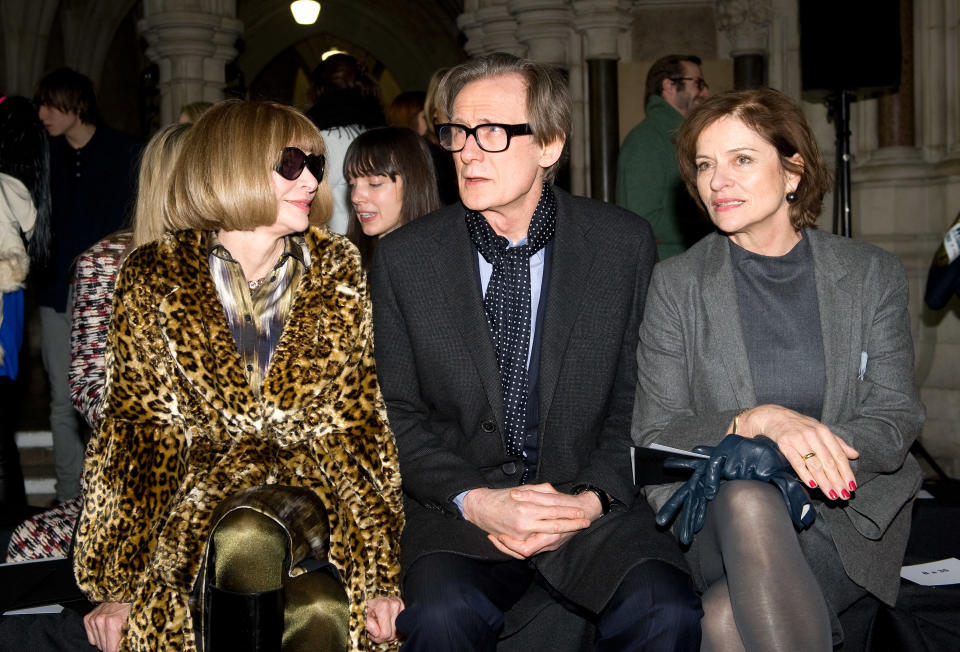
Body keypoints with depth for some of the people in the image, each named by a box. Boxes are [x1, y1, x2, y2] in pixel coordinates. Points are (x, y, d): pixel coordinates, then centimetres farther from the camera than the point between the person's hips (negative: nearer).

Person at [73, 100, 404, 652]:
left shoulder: (336, 270, 8)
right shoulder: (155, 279, 3)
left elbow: (360, 420, 6)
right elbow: (140, 428, 3)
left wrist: (382, 571, -3)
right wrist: (117, 583, -3)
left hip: (315, 485, 1)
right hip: (200, 486, 0)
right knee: (246, 540, -36)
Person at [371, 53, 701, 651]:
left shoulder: (624, 243, 1)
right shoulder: (403, 258, 3)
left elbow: (639, 399, 3)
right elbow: (399, 413, 3)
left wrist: (592, 498, -13)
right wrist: (474, 501, -13)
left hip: (590, 499, 0)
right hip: (459, 505, 0)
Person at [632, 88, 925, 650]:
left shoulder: (874, 275, 5)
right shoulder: (676, 283, 3)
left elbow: (897, 417, 2)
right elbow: (655, 434, -2)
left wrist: (815, 450, -20)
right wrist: (755, 422, -23)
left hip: (848, 512, -1)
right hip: (717, 515, 2)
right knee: (746, 499, -36)